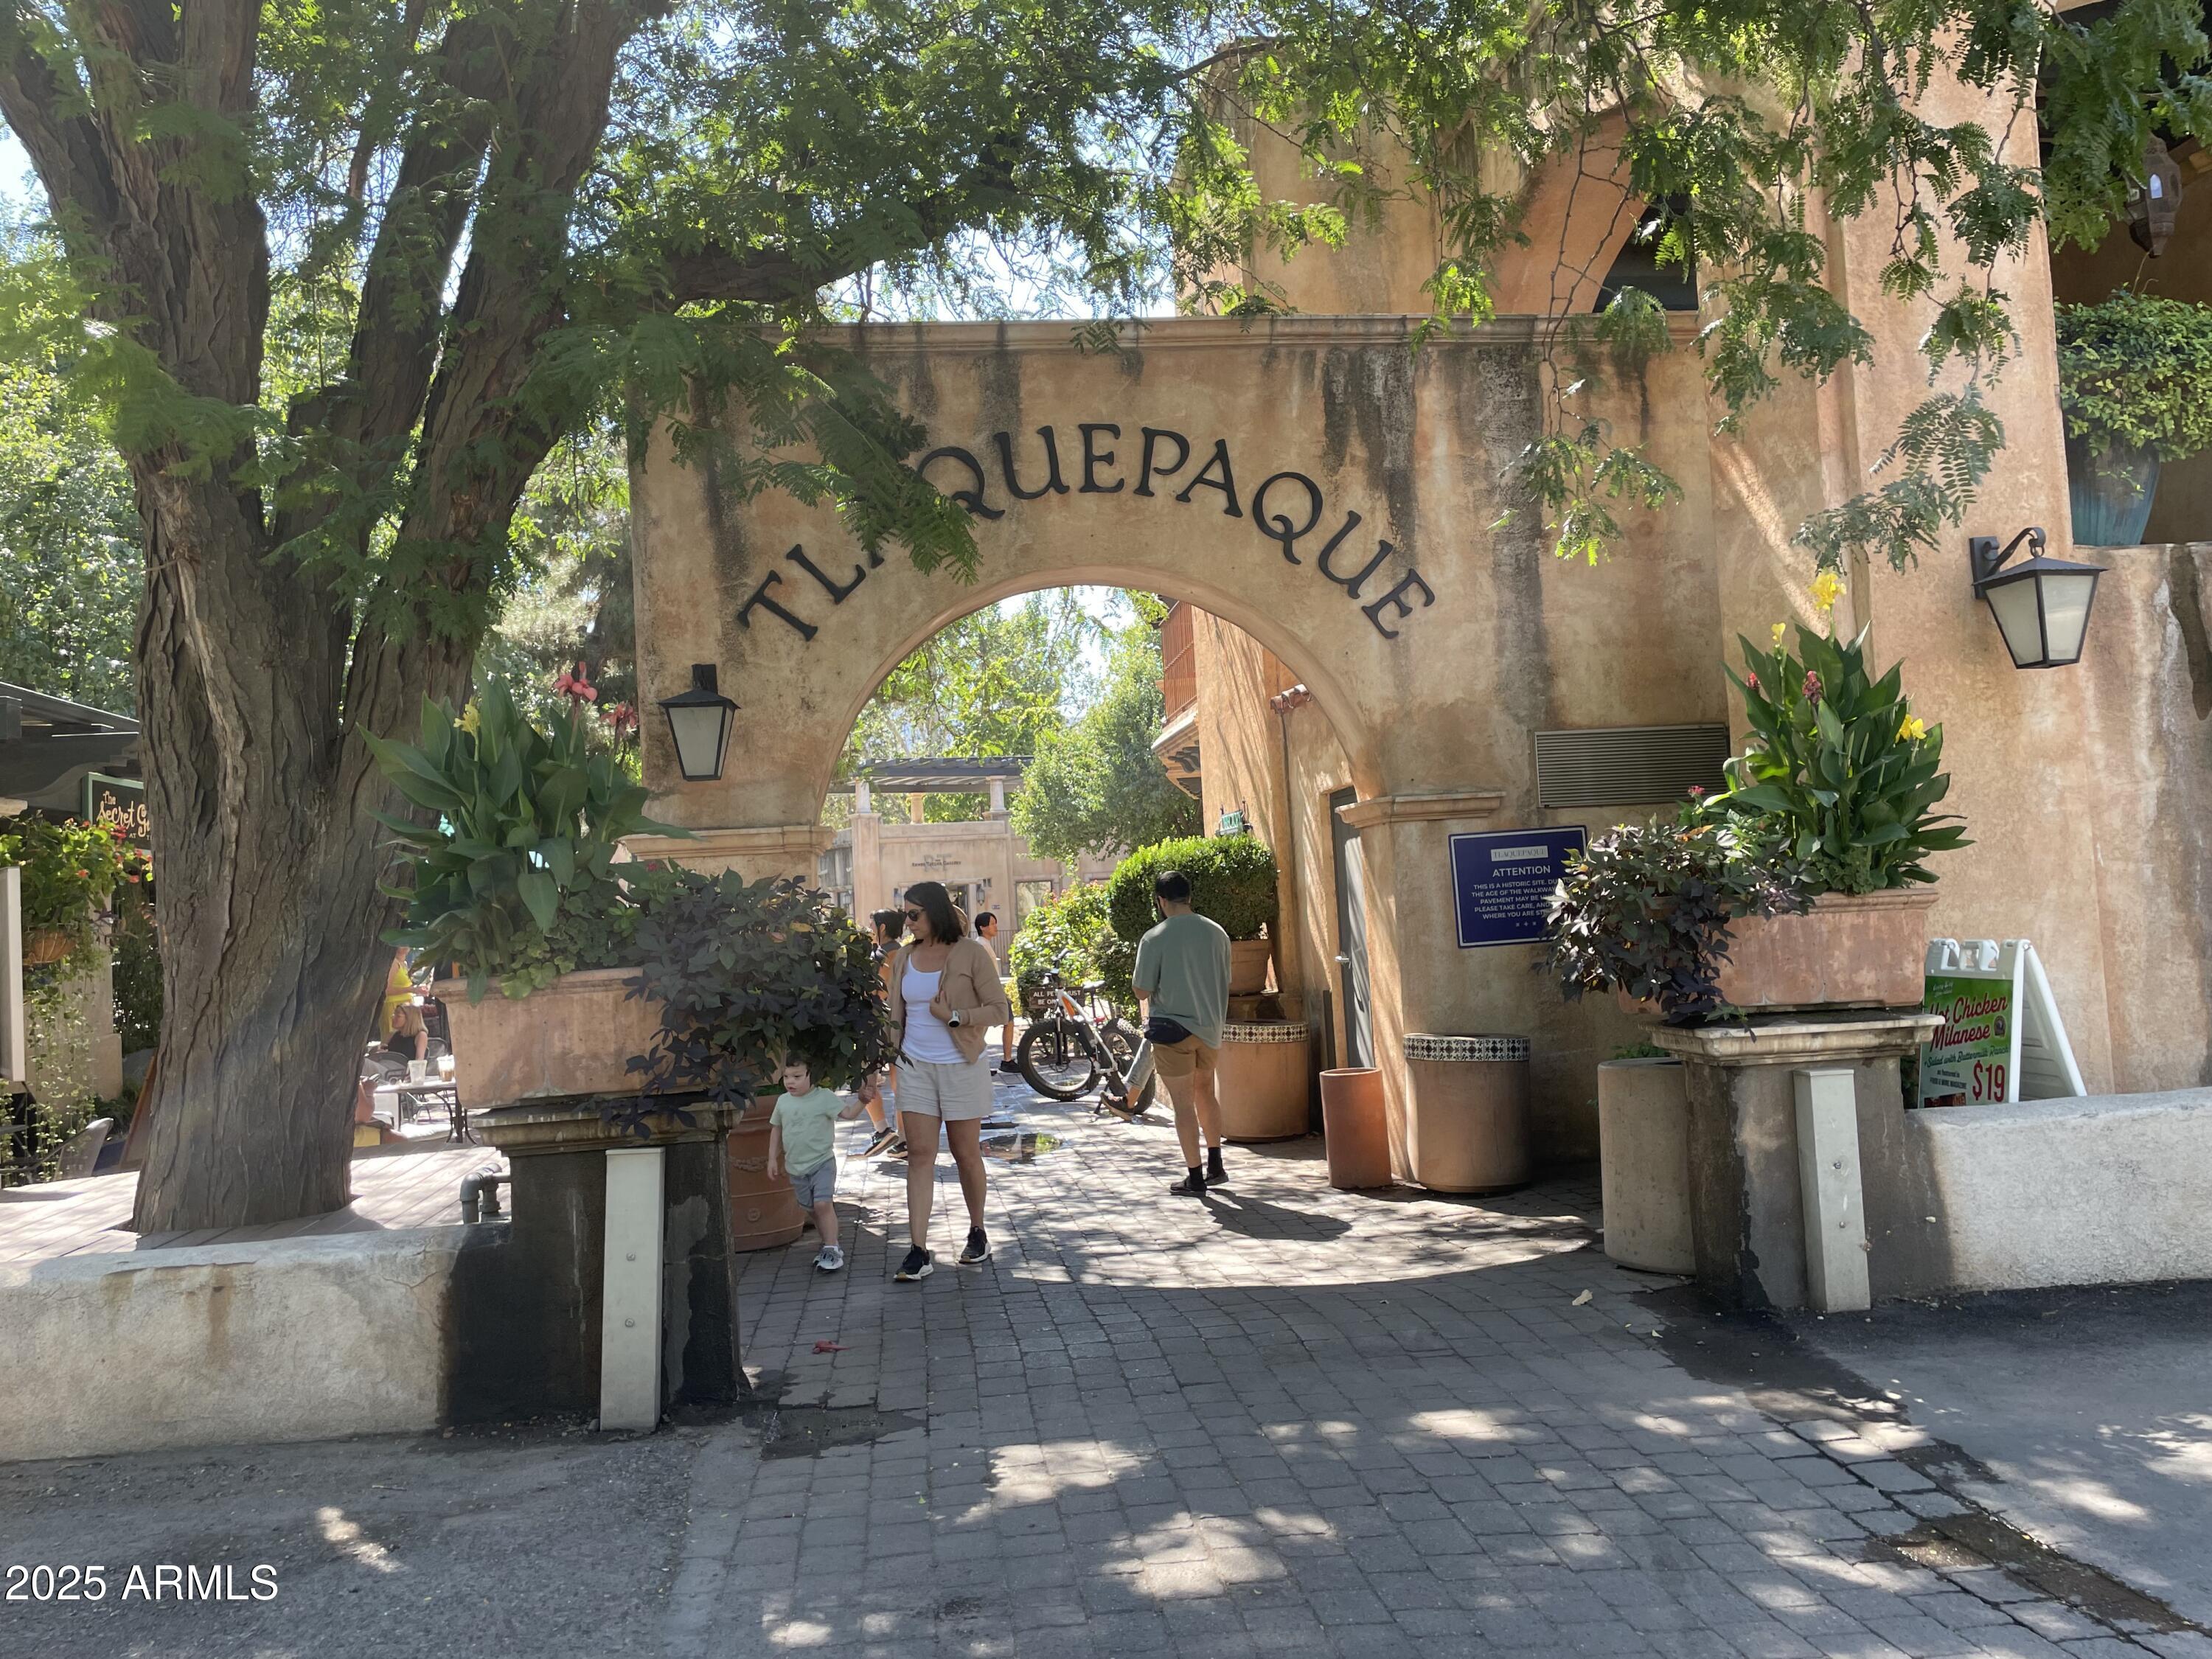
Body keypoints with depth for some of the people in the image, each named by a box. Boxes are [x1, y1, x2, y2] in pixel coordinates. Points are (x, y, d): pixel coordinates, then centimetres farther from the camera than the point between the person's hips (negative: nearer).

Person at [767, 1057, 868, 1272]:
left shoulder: (824, 1098, -10)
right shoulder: (783, 1101, 3)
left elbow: (848, 1114, -15)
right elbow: (776, 1129, 13)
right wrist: (773, 1159, 12)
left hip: (822, 1162, -5)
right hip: (796, 1166, 5)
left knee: (823, 1204, -17)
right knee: (812, 1208, 12)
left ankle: (831, 1249, -12)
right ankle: (828, 1244, 27)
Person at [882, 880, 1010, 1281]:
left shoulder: (971, 953, -8)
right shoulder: (904, 959, 7)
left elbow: (999, 1009, -9)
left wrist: (953, 1017, -19)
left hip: (961, 1067, -4)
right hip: (915, 1067, 4)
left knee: (966, 1154, 8)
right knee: (920, 1155, -2)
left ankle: (978, 1233, 28)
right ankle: (919, 1251, -3)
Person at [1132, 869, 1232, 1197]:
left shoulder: (1154, 939, -14)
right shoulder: (1216, 932, 1)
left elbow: (1142, 992, -10)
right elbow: (1224, 982, 11)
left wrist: (1136, 976, 7)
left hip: (1173, 1030, -5)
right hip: (1210, 1027, 5)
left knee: (1184, 1104, 2)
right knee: (1205, 1092, 23)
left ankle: (1195, 1179, 5)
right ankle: (1215, 1165, 29)